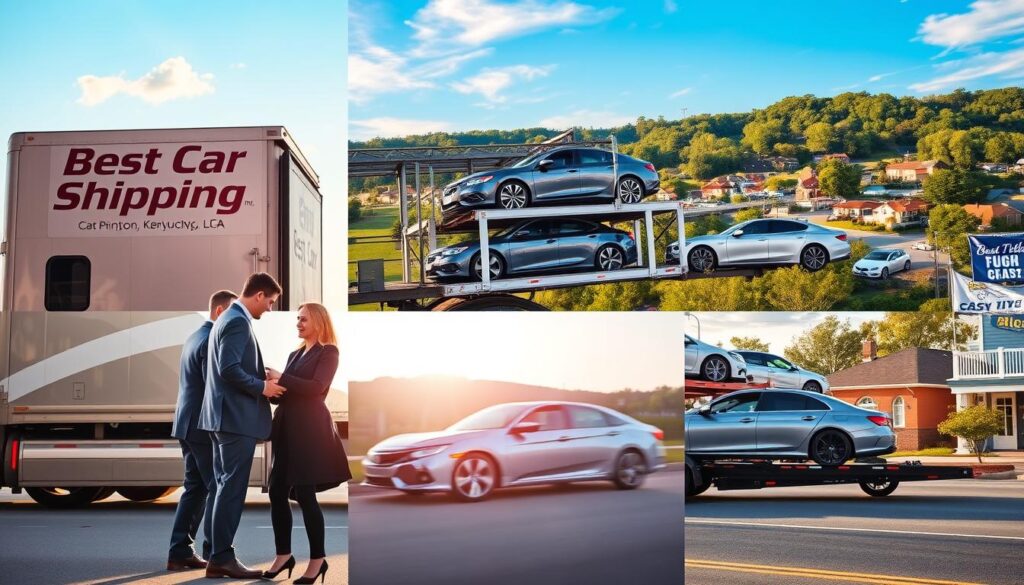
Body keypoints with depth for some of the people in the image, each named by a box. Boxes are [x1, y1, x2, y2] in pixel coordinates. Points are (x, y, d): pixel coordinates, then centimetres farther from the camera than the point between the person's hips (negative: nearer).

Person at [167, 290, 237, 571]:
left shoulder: (194, 337, 16)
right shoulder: (212, 341, -16)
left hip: (188, 425, 10)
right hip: (205, 427, -10)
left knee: (195, 488, 12)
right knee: (219, 488, -4)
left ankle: (180, 552, 13)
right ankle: (214, 553, -3)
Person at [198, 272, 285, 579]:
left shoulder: (228, 318, 19)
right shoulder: (239, 321, -14)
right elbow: (229, 369, -23)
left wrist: (261, 378, 14)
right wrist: (262, 387, -13)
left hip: (225, 416, 11)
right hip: (236, 417, -11)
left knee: (225, 487, 12)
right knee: (232, 489, -7)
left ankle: (218, 556, 16)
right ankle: (222, 557, -3)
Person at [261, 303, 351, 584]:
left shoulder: (328, 352, -2)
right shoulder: (295, 354, 20)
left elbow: (316, 387, -16)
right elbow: (286, 391, 16)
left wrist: (280, 378, -14)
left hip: (309, 429, -7)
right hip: (287, 428, 7)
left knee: (304, 494, -6)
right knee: (277, 493, 5)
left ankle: (318, 559, 4)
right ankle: (284, 555, 16)